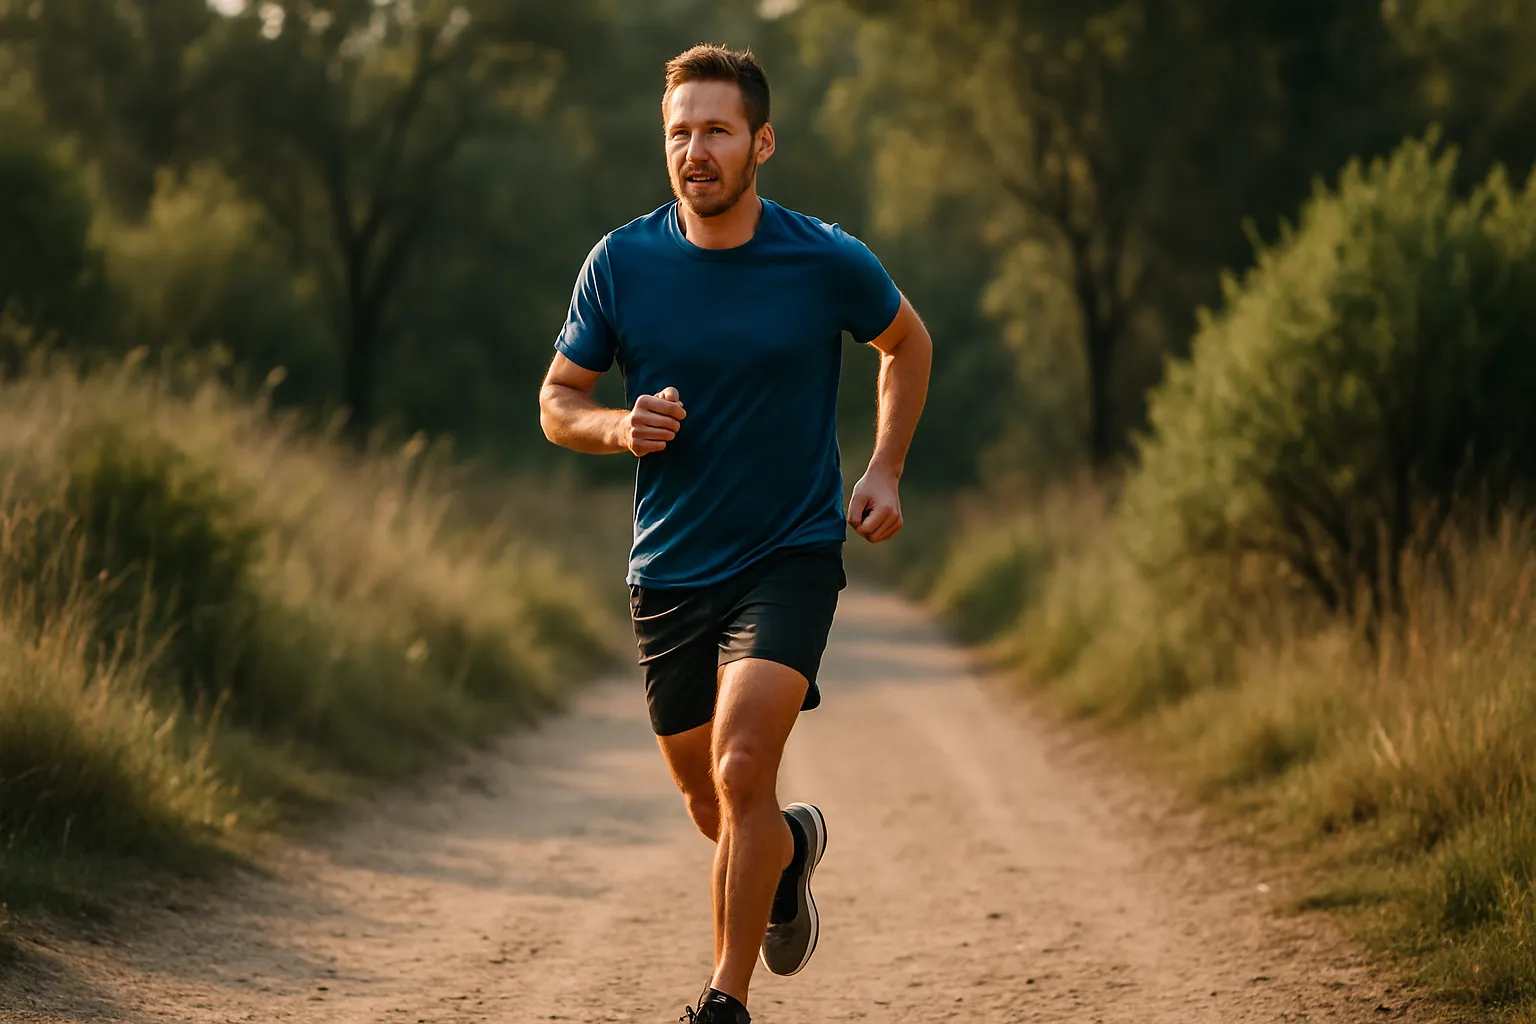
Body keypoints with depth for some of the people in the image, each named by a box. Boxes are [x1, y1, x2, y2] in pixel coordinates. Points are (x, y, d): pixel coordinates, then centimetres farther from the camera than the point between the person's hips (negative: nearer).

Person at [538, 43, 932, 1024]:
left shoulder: (829, 262, -8)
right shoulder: (620, 263, -5)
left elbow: (907, 342, 13)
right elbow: (557, 403, 6)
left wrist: (885, 472, 3)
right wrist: (619, 426, -16)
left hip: (792, 555, -3)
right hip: (670, 570, 3)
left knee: (741, 768, -22)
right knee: (711, 805, 14)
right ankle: (793, 845, 49)